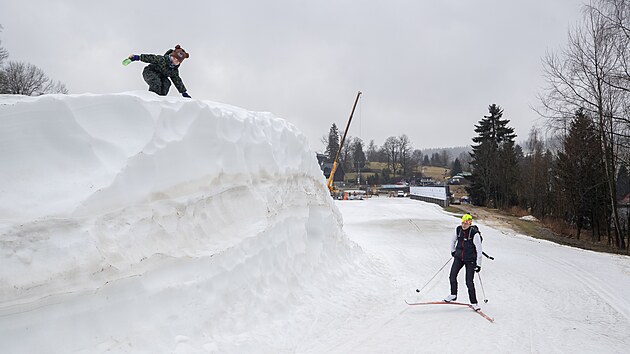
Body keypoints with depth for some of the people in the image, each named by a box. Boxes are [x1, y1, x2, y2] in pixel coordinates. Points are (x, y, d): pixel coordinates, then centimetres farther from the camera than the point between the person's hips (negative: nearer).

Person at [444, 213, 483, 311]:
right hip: (459, 257, 4)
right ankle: (453, 295, 21)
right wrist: (453, 251, 20)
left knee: (469, 282, -6)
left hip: (470, 260, -4)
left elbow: (479, 250, -14)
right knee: (452, 276, -3)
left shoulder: (475, 234, -19)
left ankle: (474, 303, 7)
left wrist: (478, 264, -13)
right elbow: (453, 240, 17)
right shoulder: (458, 230, -5)